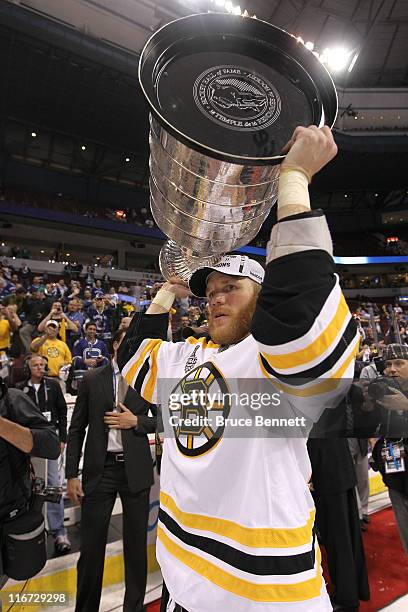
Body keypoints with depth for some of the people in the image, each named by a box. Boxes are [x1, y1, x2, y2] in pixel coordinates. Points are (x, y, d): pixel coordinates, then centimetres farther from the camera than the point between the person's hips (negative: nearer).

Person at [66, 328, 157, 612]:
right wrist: (72, 474, -1)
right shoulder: (92, 379, 1)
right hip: (99, 469, 0)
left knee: (136, 543, 13)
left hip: (135, 468, 0)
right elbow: (77, 428, 3)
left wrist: (136, 421, -12)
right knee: (91, 545, 9)